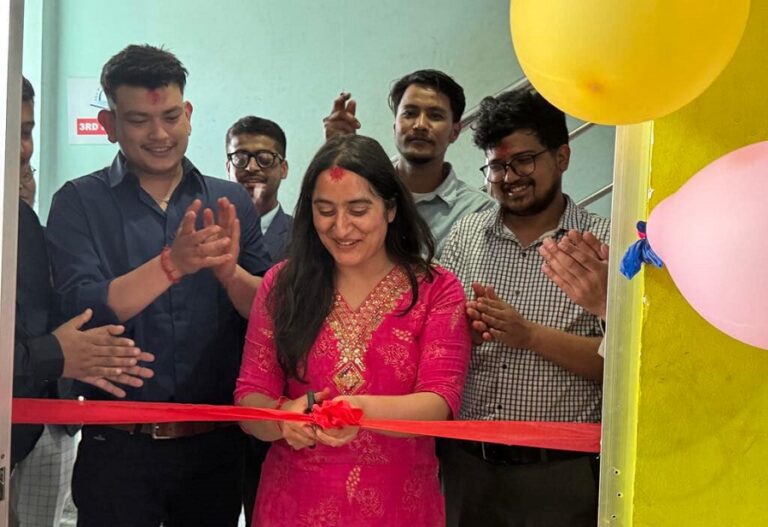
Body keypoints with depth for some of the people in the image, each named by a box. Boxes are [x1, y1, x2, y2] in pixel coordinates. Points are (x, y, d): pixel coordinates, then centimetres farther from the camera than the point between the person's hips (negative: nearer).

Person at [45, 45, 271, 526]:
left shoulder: (231, 202, 3)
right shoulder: (79, 203, -3)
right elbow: (83, 310, -16)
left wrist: (228, 270, -23)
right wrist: (173, 263, -30)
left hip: (216, 446, 3)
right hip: (119, 447, -2)